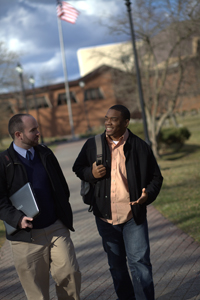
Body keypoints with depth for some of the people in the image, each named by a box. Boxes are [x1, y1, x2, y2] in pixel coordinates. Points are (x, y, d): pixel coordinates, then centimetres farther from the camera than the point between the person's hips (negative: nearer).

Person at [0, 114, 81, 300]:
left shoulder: (45, 154, 9)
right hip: (26, 236, -3)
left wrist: (65, 213, 11)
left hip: (57, 228, 4)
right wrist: (17, 219, -22)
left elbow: (61, 185, 18)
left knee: (70, 274, -2)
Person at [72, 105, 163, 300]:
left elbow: (155, 177, 1)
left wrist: (148, 195, -19)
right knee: (116, 264, 16)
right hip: (105, 217, 3)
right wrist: (91, 173, -10)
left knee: (139, 262, -4)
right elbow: (78, 167, 13)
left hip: (133, 215, -3)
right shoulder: (93, 144, 1)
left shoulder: (139, 146, -6)